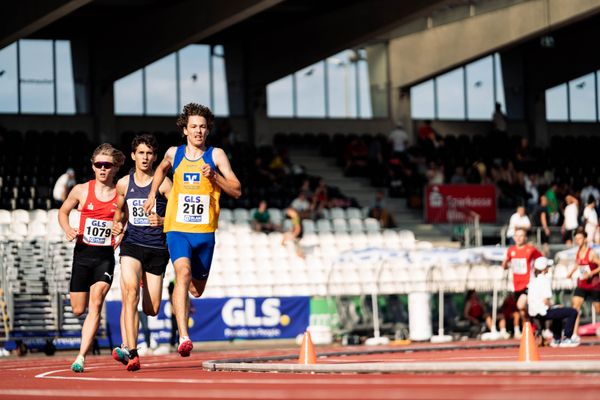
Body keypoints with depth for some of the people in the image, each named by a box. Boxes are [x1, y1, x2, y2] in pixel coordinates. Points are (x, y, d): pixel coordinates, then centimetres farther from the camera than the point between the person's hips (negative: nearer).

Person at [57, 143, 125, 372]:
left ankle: (81, 357, -24)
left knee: (96, 302, -22)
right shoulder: (81, 191, 3)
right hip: (83, 253, 2)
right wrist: (67, 229, -2)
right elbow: (63, 211, 17)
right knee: (78, 309, 5)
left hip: (106, 255, -2)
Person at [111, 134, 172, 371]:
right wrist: (117, 224, 8)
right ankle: (131, 351, -27)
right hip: (132, 244, 1)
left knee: (151, 310, -2)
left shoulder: (162, 184, -1)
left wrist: (162, 221, -21)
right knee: (130, 292, -24)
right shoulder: (123, 184, 9)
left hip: (157, 247, -1)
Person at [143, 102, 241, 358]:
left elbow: (236, 191, -3)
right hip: (177, 229, -1)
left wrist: (214, 176, -17)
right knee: (183, 272, -26)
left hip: (205, 232, 1)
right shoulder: (174, 154, 7)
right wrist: (152, 193, 21)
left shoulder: (216, 155, 0)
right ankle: (183, 337, -33)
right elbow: (161, 169, 32)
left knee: (197, 289, 12)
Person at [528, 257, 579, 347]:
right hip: (542, 312, -9)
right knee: (573, 312, -6)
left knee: (558, 311, 37)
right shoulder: (545, 280, -14)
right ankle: (566, 339, -5)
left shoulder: (533, 280, 10)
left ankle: (556, 339, 35)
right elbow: (545, 301, -21)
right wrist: (552, 306, -1)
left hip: (532, 313, 9)